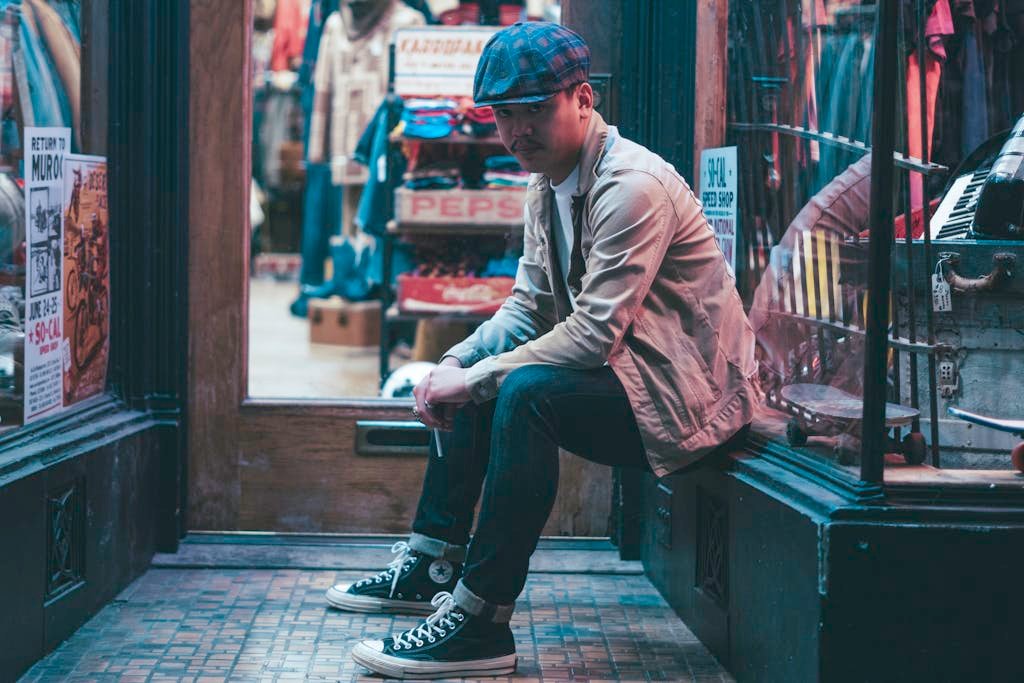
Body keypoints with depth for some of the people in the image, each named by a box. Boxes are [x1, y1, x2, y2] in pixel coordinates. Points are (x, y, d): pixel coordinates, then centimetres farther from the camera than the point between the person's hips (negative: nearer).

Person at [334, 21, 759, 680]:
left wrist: (476, 378, -23)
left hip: (685, 392, -10)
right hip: (622, 372, 10)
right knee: (467, 379, 15)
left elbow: (594, 335, -28)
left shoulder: (633, 185, -23)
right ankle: (431, 568, 20)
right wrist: (457, 364, -5)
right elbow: (528, 307, 13)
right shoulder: (548, 183, 8)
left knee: (525, 391, -31)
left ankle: (478, 624, -28)